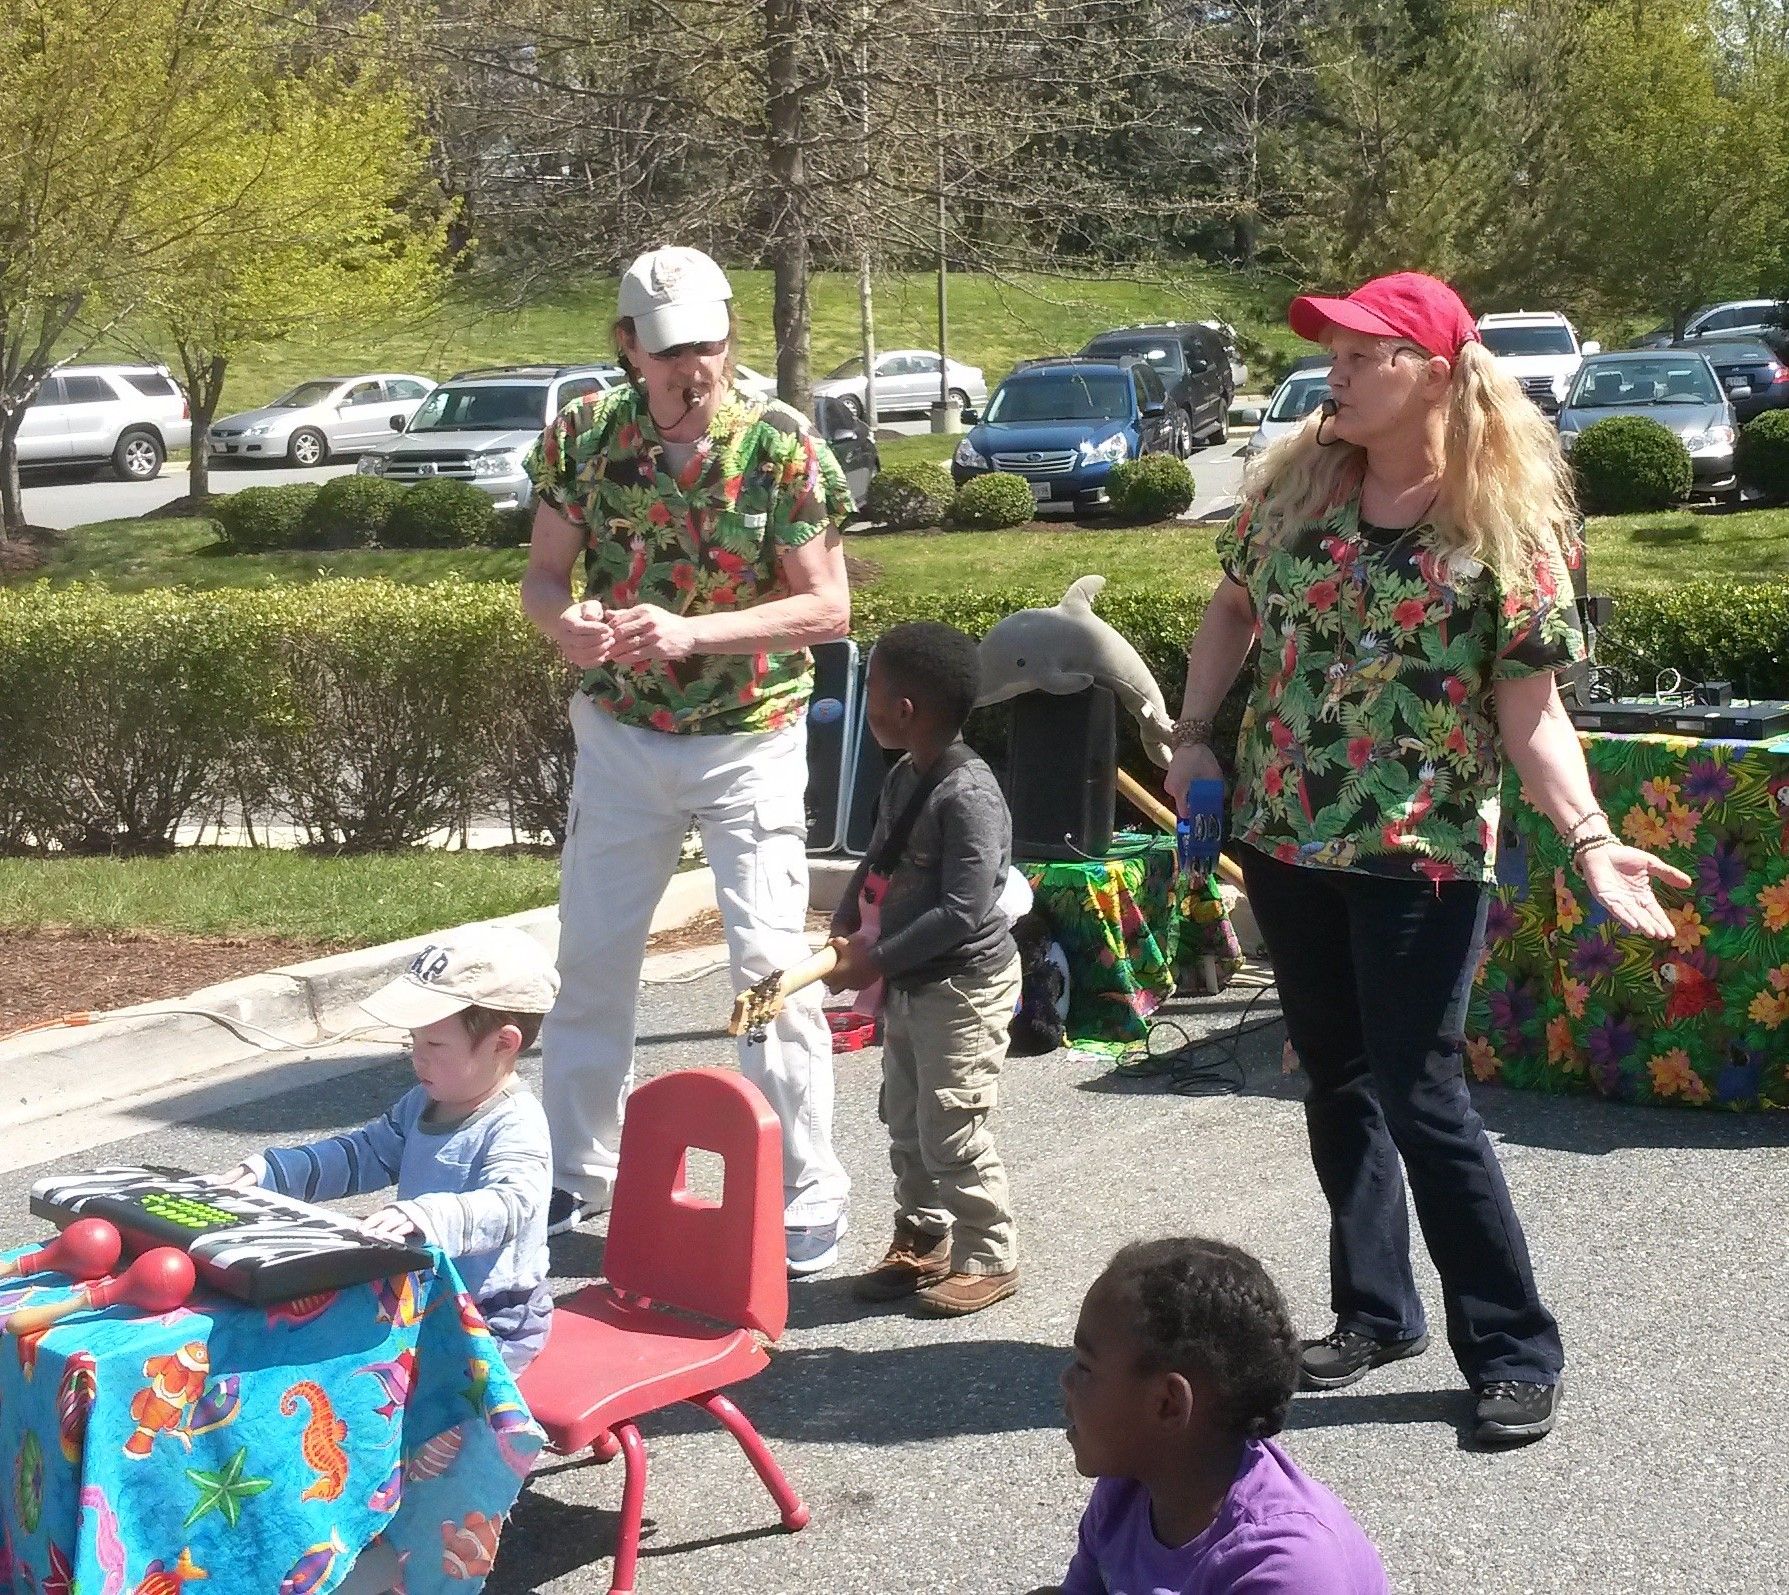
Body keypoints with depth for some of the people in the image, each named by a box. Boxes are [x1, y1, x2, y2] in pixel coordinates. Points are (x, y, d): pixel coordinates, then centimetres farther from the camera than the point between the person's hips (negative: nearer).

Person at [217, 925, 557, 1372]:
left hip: (491, 1329, -9)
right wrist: (271, 1171, 10)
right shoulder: (423, 1104, 9)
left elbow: (509, 1205, -38)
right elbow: (366, 1153, 22)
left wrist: (426, 1217, -57)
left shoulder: (517, 1127, -21)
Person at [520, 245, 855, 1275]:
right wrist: (566, 622, -22)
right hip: (620, 735, 4)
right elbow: (544, 575, 2)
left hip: (750, 740, -3)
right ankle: (579, 1173, 31)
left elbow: (828, 607, -15)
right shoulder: (584, 435, -6)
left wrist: (691, 631, -26)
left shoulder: (782, 447, -15)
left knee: (771, 966, -6)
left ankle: (809, 1200, 8)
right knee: (591, 959, 12)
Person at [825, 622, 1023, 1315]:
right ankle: (921, 1243, 31)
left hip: (965, 985, -10)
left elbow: (964, 910, -28)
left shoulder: (968, 795, -24)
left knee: (951, 1131, -4)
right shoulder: (902, 780, 6)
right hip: (910, 984, 10)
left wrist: (879, 960, -23)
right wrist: (846, 933, 2)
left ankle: (987, 1259, 11)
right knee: (905, 1123, 17)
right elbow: (876, 863, 18)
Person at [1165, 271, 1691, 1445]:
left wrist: (1589, 836, -25)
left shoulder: (1507, 522, -12)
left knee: (1421, 1098, -4)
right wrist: (1194, 735, 6)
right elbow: (1236, 606, 17)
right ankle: (1376, 1309, 30)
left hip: (1421, 854, -5)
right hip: (1285, 837, 5)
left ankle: (1516, 1349, 10)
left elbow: (1533, 708, -12)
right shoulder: (1294, 479, 2)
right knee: (1337, 1081, 14)